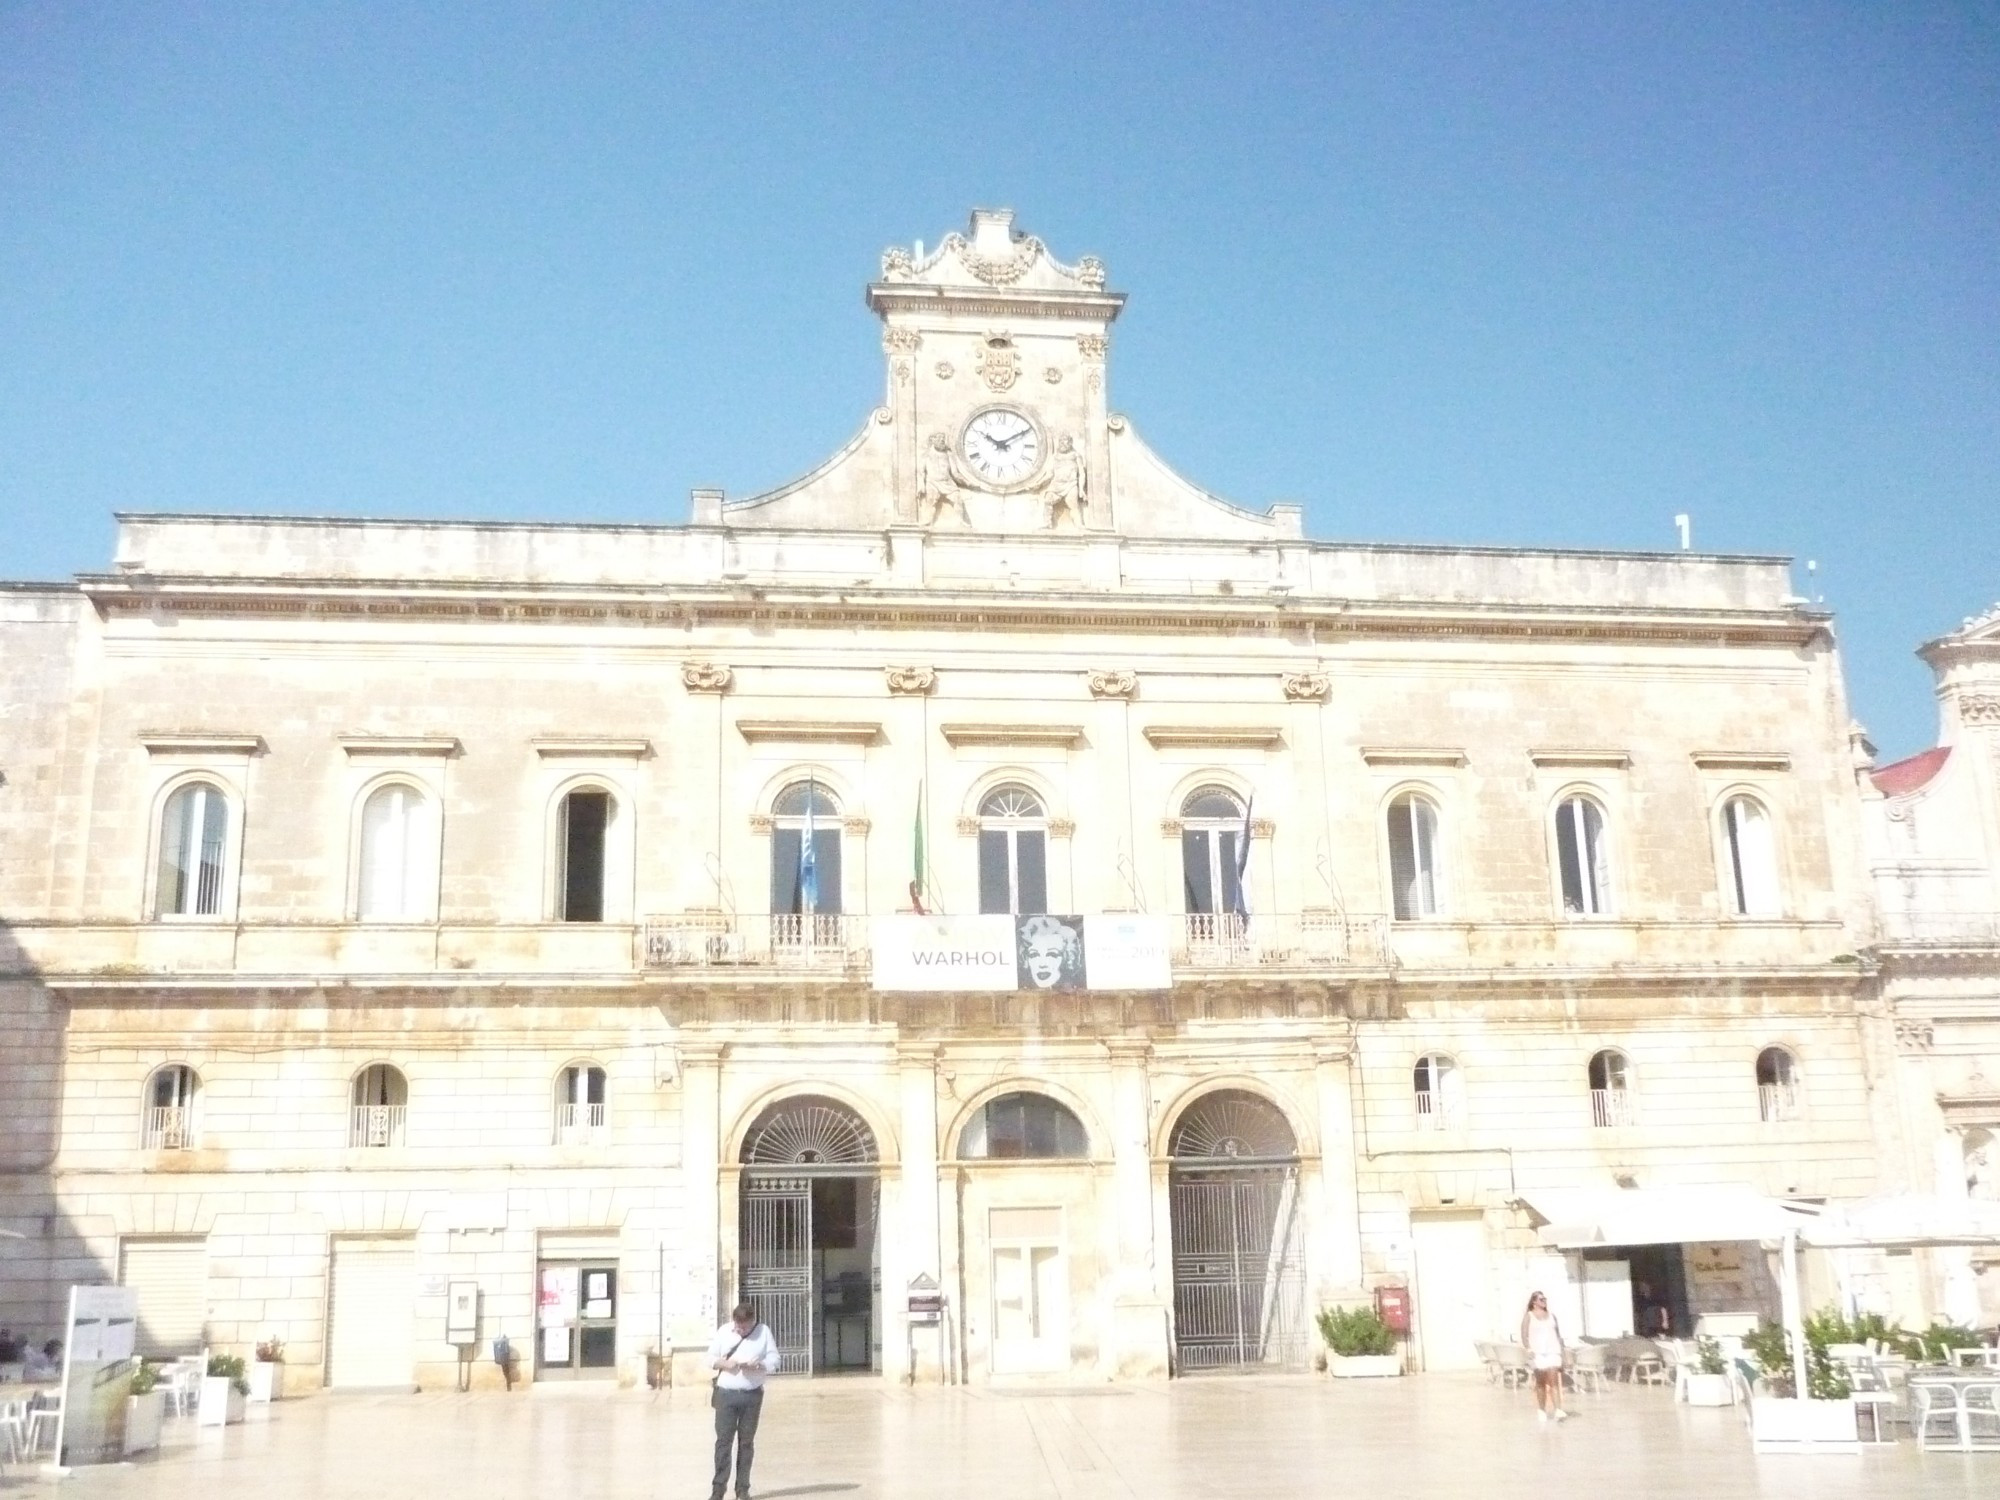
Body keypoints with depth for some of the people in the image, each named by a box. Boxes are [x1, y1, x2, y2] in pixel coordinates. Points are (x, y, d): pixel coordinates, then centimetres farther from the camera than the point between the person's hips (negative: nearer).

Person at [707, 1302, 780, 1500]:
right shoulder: (723, 1331, 3)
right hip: (726, 1394, 0)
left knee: (746, 1442, 6)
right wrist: (723, 1363, -14)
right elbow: (711, 1358, 7)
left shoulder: (763, 1332, 0)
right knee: (723, 1440, -3)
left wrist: (756, 1365, -20)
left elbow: (774, 1361, -1)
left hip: (752, 1395, 0)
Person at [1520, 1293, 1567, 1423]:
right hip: (1537, 1352, -2)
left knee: (1554, 1381, -10)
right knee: (1541, 1383, 3)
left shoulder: (1551, 1315, 14)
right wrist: (1528, 1349, -15)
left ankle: (1558, 1411, -16)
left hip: (1552, 1350, 2)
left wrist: (1561, 1349, 8)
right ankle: (1541, 1412, 12)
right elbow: (1524, 1335, -1)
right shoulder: (1528, 1316, 4)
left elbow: (1558, 1334, 17)